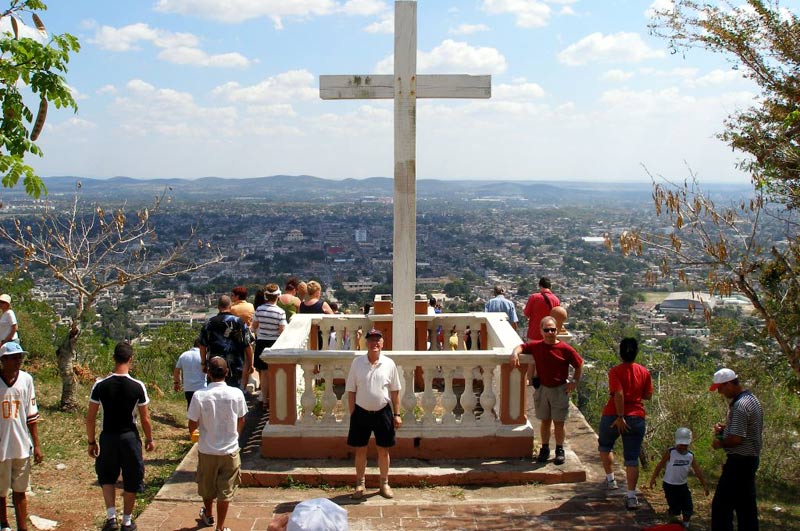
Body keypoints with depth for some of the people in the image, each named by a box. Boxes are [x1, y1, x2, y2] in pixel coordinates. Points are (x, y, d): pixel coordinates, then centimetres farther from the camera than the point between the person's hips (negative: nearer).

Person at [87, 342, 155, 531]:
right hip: (130, 437, -1)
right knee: (131, 480, 15)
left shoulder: (100, 385, -9)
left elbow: (90, 417, -4)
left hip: (108, 437, 1)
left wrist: (91, 442, 9)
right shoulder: (138, 387, -12)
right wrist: (149, 439, 10)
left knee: (107, 476, 23)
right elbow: (145, 419, -6)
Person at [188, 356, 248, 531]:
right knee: (225, 490, 13)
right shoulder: (237, 394, -15)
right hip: (230, 450, 0)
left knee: (207, 486, 24)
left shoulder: (199, 396, -19)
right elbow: (241, 421, -1)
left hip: (207, 450, 1)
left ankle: (208, 515, 47)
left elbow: (192, 425, -10)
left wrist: (193, 431, 15)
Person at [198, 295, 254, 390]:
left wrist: (203, 363, 16)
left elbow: (202, 346, 5)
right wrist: (250, 364, 4)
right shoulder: (239, 323, -4)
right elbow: (248, 346, -5)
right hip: (236, 367, -2)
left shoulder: (209, 323, 2)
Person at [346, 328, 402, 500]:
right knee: (360, 449, 9)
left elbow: (395, 391, 3)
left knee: (383, 450, 10)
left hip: (383, 412, 0)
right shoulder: (357, 362, -5)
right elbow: (351, 391, 0)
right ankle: (360, 484, 26)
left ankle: (384, 484, 28)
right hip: (361, 412, 0)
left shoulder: (389, 364, -3)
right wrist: (352, 414, -2)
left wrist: (397, 414, 2)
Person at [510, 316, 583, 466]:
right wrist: (515, 353, -15)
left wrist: (575, 382, -6)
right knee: (545, 421, 12)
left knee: (559, 423, 4)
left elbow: (579, 364, -1)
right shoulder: (536, 346, -3)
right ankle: (545, 449, 22)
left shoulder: (565, 349, -11)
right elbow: (521, 346, 8)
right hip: (542, 389, 2)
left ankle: (560, 450, 18)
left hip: (560, 390, -2)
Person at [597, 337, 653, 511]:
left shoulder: (615, 371, -11)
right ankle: (631, 496, -5)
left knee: (605, 446, 26)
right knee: (632, 458, 3)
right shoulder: (644, 372, 2)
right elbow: (648, 395, 7)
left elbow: (618, 394, -21)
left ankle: (610, 479, 32)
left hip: (613, 416, -2)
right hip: (636, 418, 2)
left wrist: (620, 417, -19)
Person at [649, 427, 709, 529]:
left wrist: (704, 484, 1)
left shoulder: (690, 456, -2)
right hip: (670, 486, -4)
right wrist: (653, 478, -12)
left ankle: (685, 525, 27)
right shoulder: (670, 452, -14)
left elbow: (697, 471, 3)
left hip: (683, 485, 4)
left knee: (688, 508, 6)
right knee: (674, 509, -2)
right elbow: (660, 465, -9)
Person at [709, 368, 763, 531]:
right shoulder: (752, 399, 11)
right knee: (746, 505, 16)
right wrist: (724, 428, 8)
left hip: (740, 461, -10)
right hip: (751, 459, 10)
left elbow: (736, 439, -25)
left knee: (721, 505, -5)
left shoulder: (740, 406, -22)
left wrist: (720, 443, -7)